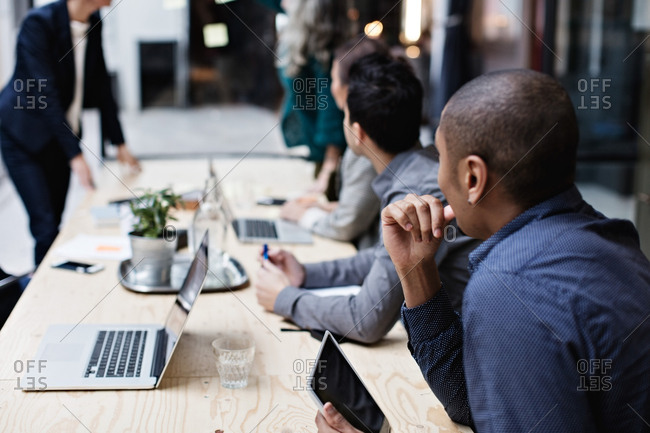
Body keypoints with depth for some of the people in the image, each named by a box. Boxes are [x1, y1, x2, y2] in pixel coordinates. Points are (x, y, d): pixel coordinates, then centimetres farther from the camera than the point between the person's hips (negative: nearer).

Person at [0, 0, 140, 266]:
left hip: (61, 133, 7)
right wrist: (75, 154, -28)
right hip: (23, 135, -7)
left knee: (55, 224, 7)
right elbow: (47, 94, -25)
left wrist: (119, 144, 9)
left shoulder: (94, 24, 1)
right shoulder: (39, 22, -20)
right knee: (45, 227, -12)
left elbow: (100, 85, 9)